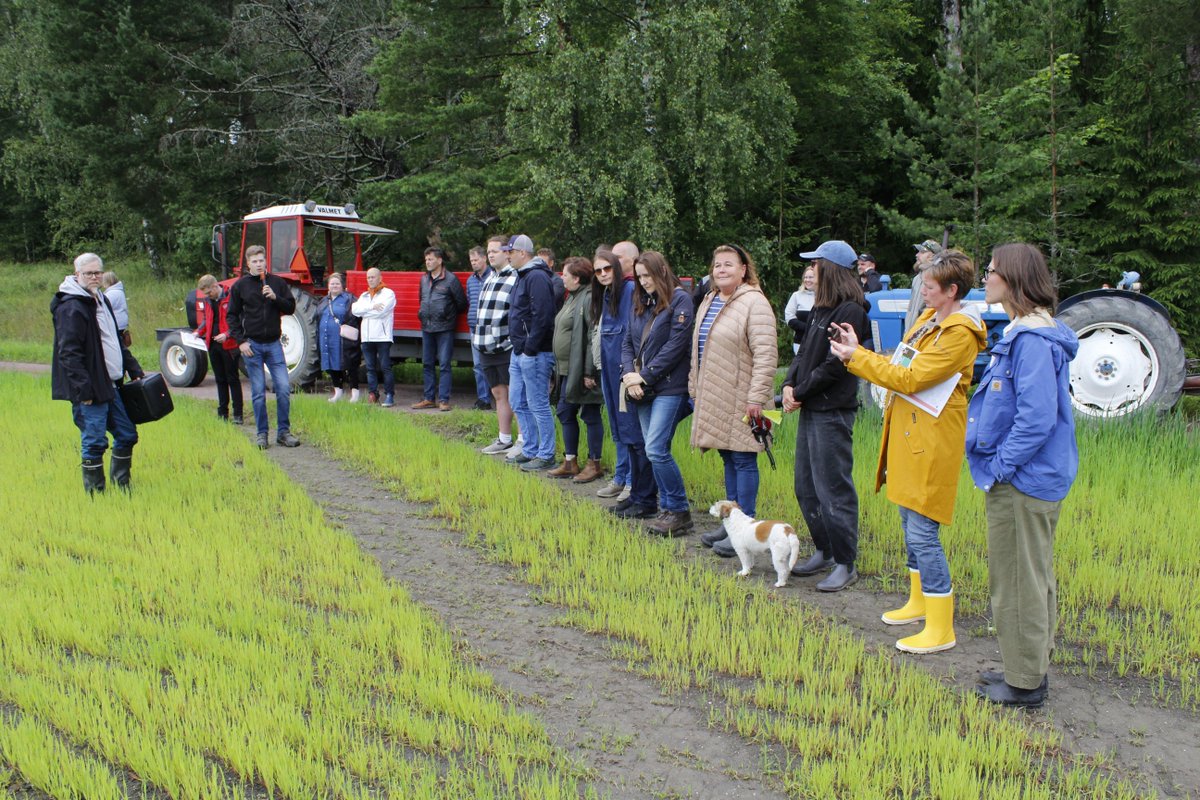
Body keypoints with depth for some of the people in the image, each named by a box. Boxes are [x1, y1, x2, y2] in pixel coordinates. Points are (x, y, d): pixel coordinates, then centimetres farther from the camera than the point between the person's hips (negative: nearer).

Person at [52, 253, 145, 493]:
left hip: (111, 385, 9)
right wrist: (83, 389, -23)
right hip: (90, 390, -9)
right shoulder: (70, 308, -14)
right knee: (94, 442, -4)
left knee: (127, 435, 14)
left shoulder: (102, 300, 16)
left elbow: (116, 340, 25)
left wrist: (134, 369, 18)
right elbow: (69, 353, -20)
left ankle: (122, 487, 26)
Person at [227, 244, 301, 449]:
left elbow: (291, 308, 5)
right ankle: (262, 434, 10)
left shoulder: (277, 282, 6)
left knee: (284, 388, -4)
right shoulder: (240, 285, 2)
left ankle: (283, 432, 6)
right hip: (252, 344, -1)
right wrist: (240, 341, -5)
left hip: (273, 344, 1)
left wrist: (275, 297, -13)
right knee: (258, 392, 1)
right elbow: (232, 316, 5)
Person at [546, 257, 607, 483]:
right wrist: (559, 366, 17)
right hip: (568, 370, 10)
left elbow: (594, 338, -22)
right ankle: (570, 462, 23)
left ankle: (594, 464, 11)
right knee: (565, 413, 14)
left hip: (582, 371, -10)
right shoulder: (573, 297, 15)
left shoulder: (590, 299, -17)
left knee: (590, 416, 1)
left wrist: (589, 372, -24)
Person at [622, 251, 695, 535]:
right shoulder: (641, 304, 15)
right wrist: (629, 374, -4)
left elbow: (675, 345, -14)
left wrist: (644, 376, -13)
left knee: (656, 450, -14)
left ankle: (679, 511, -2)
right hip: (643, 389, 7)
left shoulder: (679, 300, -7)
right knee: (653, 450, 8)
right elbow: (628, 343, 15)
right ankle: (667, 508, 18)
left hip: (669, 387, -7)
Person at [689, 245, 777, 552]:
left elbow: (765, 354, -18)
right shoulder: (709, 302, 16)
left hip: (741, 398, -8)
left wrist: (757, 397, -22)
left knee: (743, 460, -3)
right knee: (728, 459, 15)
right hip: (715, 397, 8)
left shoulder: (754, 302, -12)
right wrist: (695, 386, 19)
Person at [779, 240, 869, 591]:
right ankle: (824, 552, 27)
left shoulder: (850, 311, -13)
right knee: (806, 486, 14)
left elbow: (835, 365, -17)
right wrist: (790, 384, -1)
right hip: (811, 408, 9)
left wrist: (800, 393, -11)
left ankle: (846, 563, 6)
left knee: (833, 489, -4)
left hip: (833, 411, -9)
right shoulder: (820, 308, 15)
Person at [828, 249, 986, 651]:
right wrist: (858, 353, 5)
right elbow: (901, 367, 15)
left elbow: (910, 379, -20)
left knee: (922, 532, -8)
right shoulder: (929, 318, 12)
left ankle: (940, 628, 2)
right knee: (910, 522, 19)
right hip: (908, 432, 10)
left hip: (932, 440, -10)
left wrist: (856, 357, -13)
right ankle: (920, 601, 35)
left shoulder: (960, 333, -17)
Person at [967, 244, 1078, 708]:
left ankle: (1025, 683, 14)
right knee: (1032, 577, 19)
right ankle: (1029, 670, 32)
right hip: (1029, 479, 11)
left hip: (1022, 482, -11)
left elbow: (1037, 418, -27)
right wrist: (999, 464, 15)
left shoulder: (1033, 340, -21)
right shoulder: (1023, 333, 12)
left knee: (1019, 581, 1)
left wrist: (1000, 466, -19)